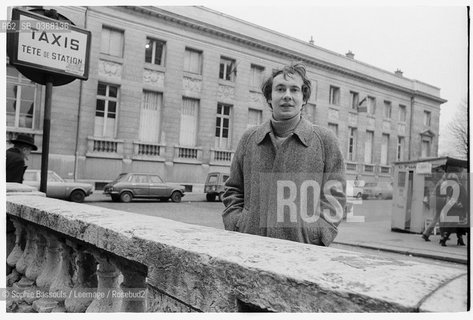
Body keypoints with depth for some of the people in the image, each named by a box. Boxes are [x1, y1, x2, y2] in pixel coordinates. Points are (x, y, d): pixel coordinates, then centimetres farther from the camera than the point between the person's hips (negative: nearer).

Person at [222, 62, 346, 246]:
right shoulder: (249, 139, 10)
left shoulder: (325, 140, 5)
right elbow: (233, 190, 15)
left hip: (304, 247, -1)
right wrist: (236, 226, 2)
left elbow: (334, 196, 3)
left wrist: (315, 236, -9)